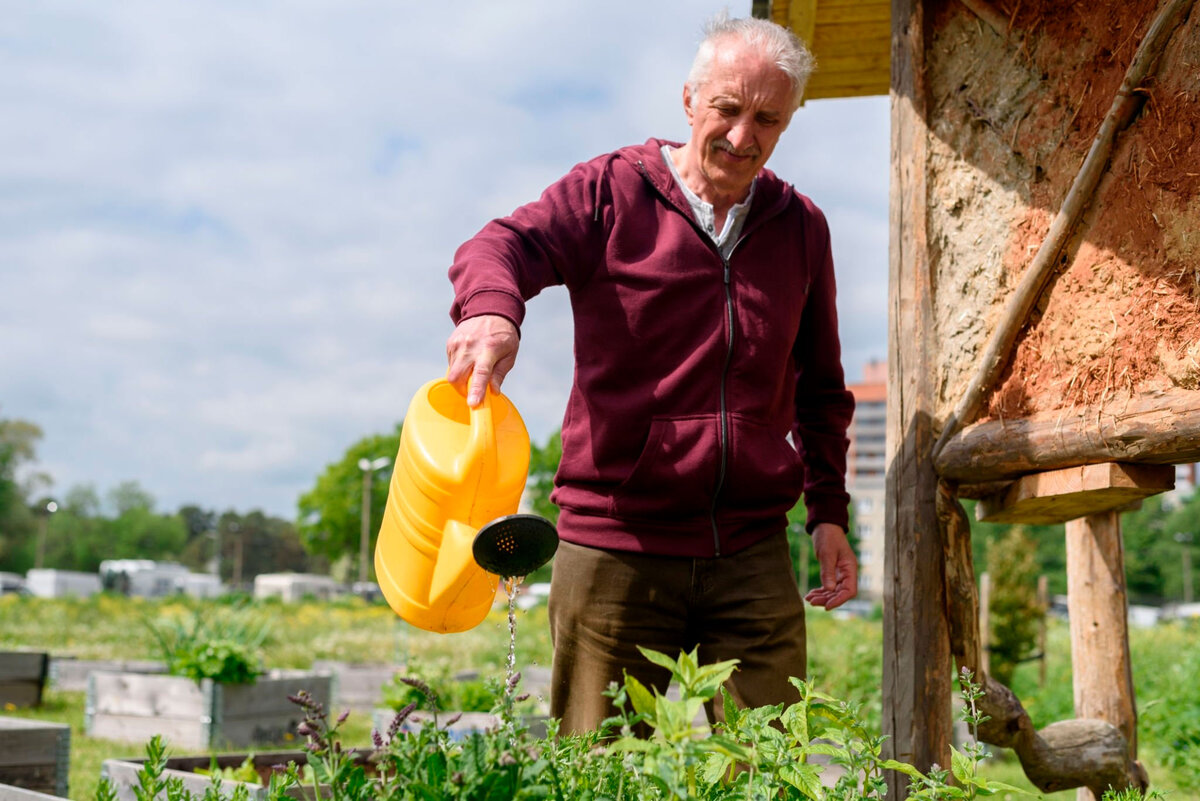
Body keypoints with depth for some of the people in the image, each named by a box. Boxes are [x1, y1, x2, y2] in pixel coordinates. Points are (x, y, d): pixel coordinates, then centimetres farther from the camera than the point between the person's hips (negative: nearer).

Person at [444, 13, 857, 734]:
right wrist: (492, 309, -39)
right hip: (615, 550, -3)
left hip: (753, 557, 3)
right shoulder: (612, 191, 2)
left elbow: (819, 388, 22)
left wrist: (828, 511, 15)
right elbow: (505, 245, -15)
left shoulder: (801, 228, 14)